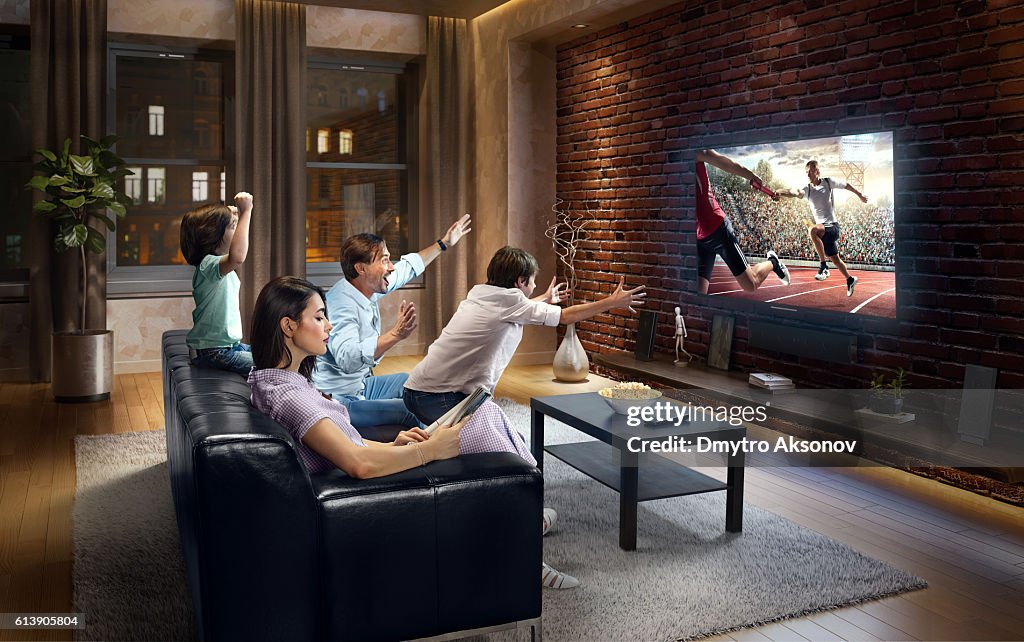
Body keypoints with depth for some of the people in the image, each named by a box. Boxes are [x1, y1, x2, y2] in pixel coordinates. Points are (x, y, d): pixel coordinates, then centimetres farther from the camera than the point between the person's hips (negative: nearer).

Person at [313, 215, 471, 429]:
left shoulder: (367, 288, 2)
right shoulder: (341, 303, -26)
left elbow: (407, 267, 21)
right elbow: (347, 359, -43)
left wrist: (444, 244, 28)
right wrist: (395, 334, -52)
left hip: (359, 385, 11)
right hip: (340, 400, -11)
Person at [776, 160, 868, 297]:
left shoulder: (828, 182, -4)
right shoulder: (807, 190, 0)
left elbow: (846, 185, 14)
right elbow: (795, 194, -21)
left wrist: (860, 195, 26)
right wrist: (778, 192, -42)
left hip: (832, 227, -5)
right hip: (822, 230, 5)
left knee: (812, 229, -36)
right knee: (835, 259, 17)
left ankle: (823, 265, -29)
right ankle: (850, 280, 41)